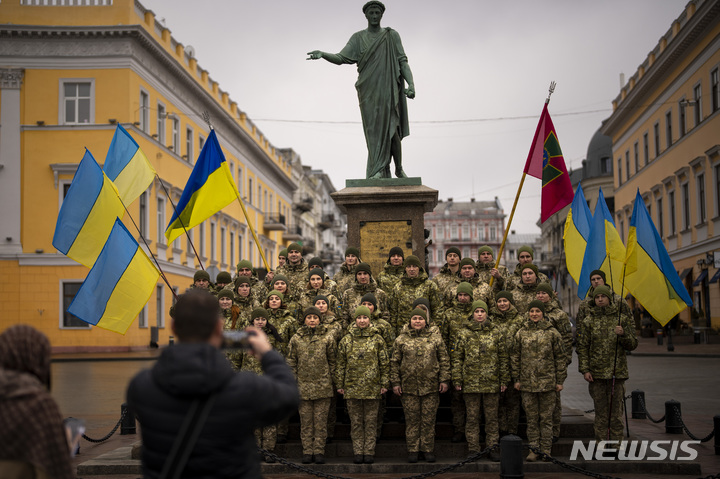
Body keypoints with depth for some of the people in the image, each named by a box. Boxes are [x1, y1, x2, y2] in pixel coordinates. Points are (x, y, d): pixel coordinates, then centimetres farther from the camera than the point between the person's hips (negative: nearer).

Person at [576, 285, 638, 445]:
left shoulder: (622, 318, 5)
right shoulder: (589, 320, 6)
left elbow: (632, 345, 6)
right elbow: (582, 347, 6)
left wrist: (623, 334, -15)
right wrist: (584, 370, -3)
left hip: (617, 371, 0)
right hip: (597, 372, 0)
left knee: (616, 409, 1)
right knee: (600, 410, 4)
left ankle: (616, 442, 8)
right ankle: (602, 441, 11)